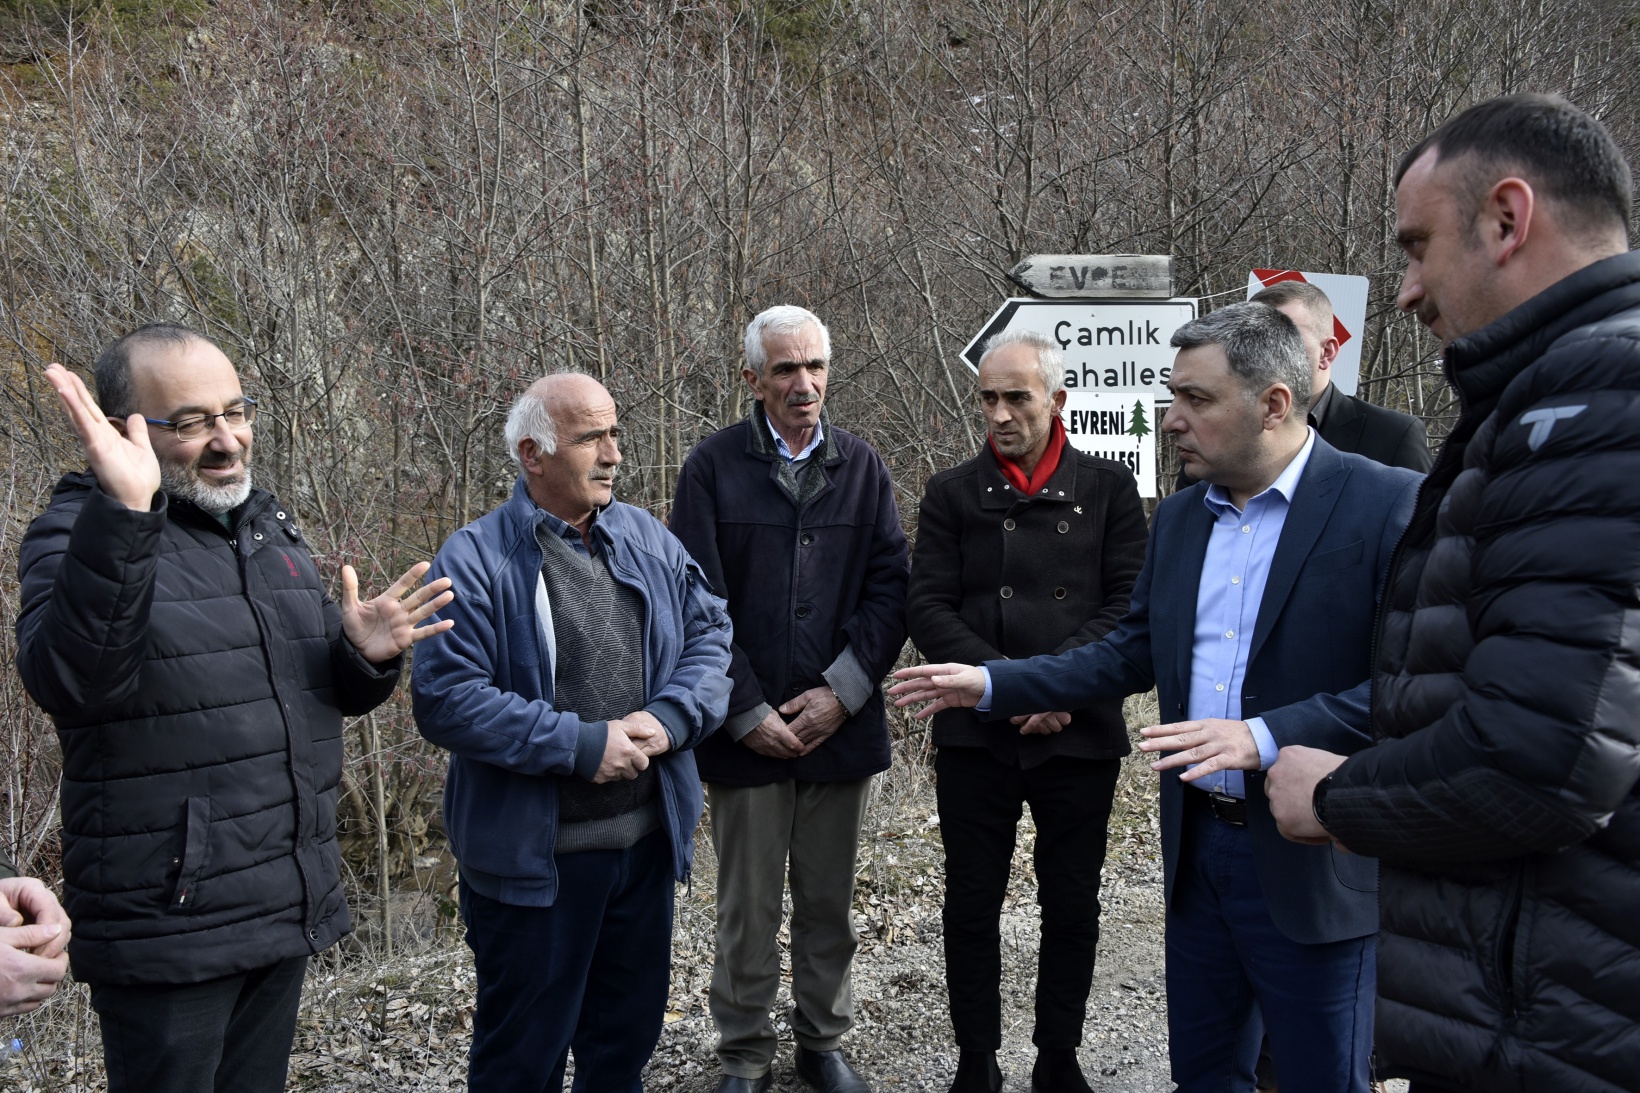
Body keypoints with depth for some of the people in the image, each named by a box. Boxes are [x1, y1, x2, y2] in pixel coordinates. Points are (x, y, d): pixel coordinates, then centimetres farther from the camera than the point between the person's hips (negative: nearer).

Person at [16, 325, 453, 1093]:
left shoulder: (271, 527, 10)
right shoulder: (80, 535, -10)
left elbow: (322, 690, 18)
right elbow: (69, 682, -30)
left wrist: (365, 656, -5)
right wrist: (123, 515, -41)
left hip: (289, 912, 7)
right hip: (168, 934, -6)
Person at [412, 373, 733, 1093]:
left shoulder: (649, 540, 5)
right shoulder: (475, 560, -13)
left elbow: (709, 633, 5)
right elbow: (447, 698, -20)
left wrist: (670, 719, -14)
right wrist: (581, 745, -22)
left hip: (648, 841, 6)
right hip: (533, 856, -5)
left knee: (628, 1033, 22)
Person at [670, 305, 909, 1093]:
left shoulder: (861, 465, 4)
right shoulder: (713, 467, -4)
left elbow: (889, 586, 0)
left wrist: (842, 692, -10)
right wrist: (749, 711, -11)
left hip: (840, 727, 2)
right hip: (747, 732, -2)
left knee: (829, 903, 15)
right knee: (747, 908, 10)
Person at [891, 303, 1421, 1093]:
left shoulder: (1387, 505, -13)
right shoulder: (1179, 517, 8)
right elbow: (1132, 653, 15)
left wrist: (1266, 736, -27)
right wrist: (991, 685, 8)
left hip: (1315, 862, -6)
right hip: (1198, 848, 6)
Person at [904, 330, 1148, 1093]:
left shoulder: (1108, 488, 4)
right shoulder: (952, 493, 5)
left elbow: (1131, 604, -2)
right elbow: (927, 610, -2)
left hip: (1080, 733, 0)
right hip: (975, 734, 0)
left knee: (1072, 903, 10)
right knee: (972, 902, 8)